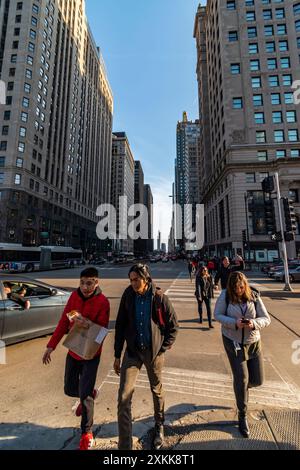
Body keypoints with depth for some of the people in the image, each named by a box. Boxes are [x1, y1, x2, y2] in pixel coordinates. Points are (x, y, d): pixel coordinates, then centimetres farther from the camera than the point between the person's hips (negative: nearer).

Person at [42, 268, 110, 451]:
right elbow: (64, 321, 1)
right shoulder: (74, 296, -7)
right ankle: (89, 393, 52)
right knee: (70, 389, 20)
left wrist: (88, 325, -37)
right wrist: (51, 346, 2)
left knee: (85, 395, 1)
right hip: (73, 351, 5)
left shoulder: (102, 302, -22)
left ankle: (87, 433, 29)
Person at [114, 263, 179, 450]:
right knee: (124, 397, -2)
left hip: (154, 351, -1)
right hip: (132, 351, 1)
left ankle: (159, 426, 49)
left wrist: (162, 349, -7)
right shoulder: (128, 295, -10)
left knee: (157, 390, 20)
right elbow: (120, 325, -1)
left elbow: (173, 326, -4)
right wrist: (117, 355, 2)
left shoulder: (160, 298, -16)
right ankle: (125, 444, 20)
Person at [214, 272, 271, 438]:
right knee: (241, 380, 2)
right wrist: (234, 323, -25)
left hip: (253, 342, 3)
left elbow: (266, 319, -8)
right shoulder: (225, 295, -15)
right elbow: (217, 315, -10)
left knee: (257, 380, 11)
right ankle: (242, 416, 29)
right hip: (233, 342, -2)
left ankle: (241, 385, 49)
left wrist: (254, 323, -29)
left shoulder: (254, 296, -11)